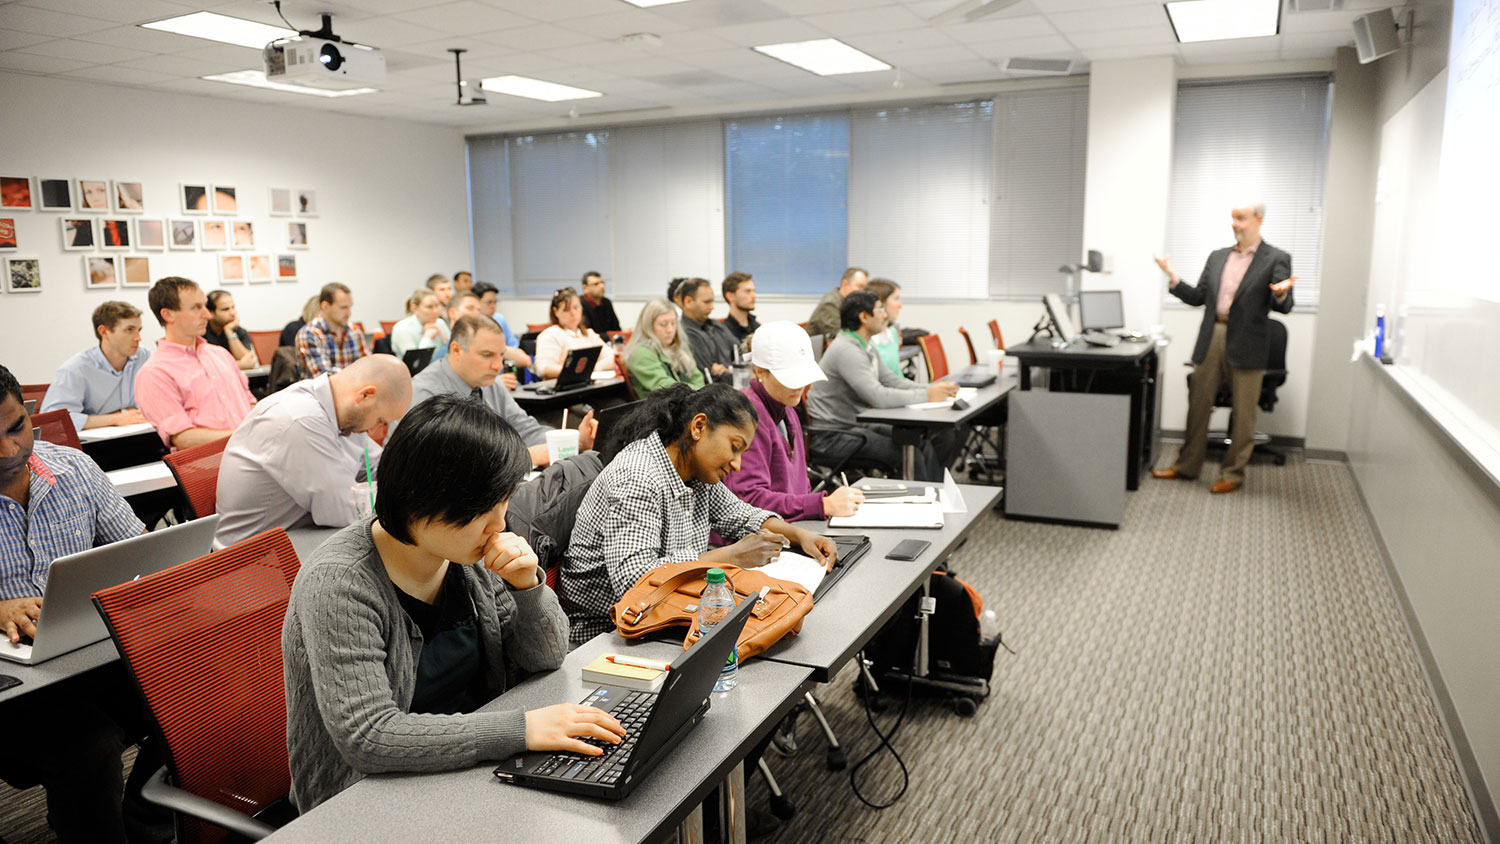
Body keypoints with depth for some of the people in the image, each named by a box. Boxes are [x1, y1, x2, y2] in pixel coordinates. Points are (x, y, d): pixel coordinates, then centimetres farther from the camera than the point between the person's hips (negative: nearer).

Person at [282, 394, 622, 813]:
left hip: (475, 768, 6)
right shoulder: (340, 584, -23)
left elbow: (546, 657, 3)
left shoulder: (468, 552, -3)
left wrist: (527, 585, -17)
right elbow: (365, 737, -30)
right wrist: (522, 729, -34)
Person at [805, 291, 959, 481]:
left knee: (925, 447, -2)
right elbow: (878, 397, -29)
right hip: (832, 435, -10)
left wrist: (935, 389, -1)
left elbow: (892, 381, 13)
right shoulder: (846, 350, -21)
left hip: (860, 425, 10)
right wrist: (926, 395, -19)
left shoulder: (865, 348, 13)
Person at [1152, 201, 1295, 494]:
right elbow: (1197, 297, 13)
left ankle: (1233, 473, 15)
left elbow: (1283, 307, -6)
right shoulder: (1217, 257, 13)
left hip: (1245, 345, -4)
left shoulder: (1276, 259, -1)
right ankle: (1187, 465, 22)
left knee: (1243, 413, 3)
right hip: (1212, 338, 5)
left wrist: (1280, 294, -29)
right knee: (1198, 404, 10)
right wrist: (1173, 278, 0)